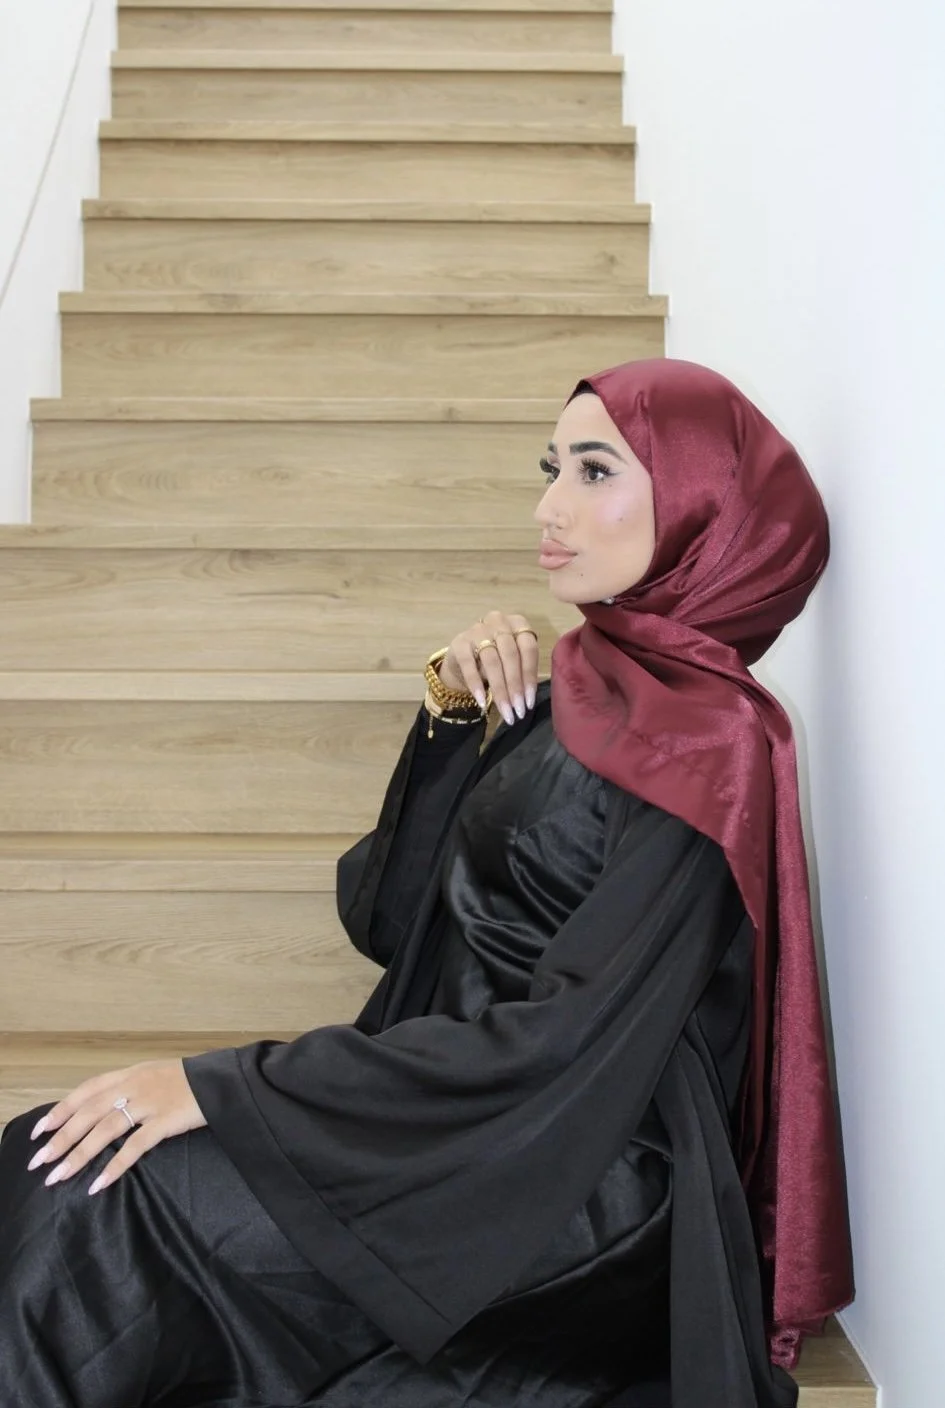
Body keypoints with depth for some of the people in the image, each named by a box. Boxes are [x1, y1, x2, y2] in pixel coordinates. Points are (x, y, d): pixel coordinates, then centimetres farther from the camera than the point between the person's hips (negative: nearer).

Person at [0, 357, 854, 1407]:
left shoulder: (707, 746, -16)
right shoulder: (578, 684, 8)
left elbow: (560, 1045, -23)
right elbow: (389, 919, 9)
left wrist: (223, 1084, -22)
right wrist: (456, 715, -5)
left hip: (581, 1199, -7)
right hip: (471, 1114, 7)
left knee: (88, 1192, -17)